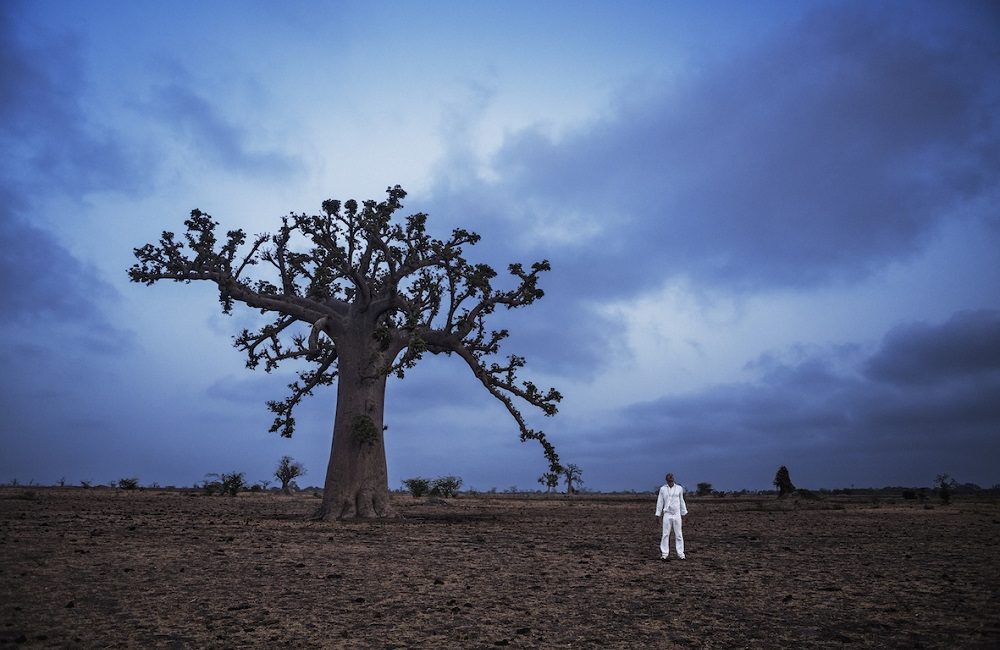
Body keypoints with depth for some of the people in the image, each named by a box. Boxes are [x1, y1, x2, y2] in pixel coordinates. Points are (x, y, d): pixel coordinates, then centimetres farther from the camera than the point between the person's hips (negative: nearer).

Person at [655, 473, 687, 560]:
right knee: (665, 534, 0)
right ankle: (664, 553, 5)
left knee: (678, 534, 3)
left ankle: (680, 553, 9)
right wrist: (658, 514, 4)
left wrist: (684, 513, 12)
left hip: (677, 514, 1)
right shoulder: (663, 489, 1)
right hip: (667, 514, -1)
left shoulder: (679, 488, 3)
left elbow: (681, 501, 12)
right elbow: (660, 502, 5)